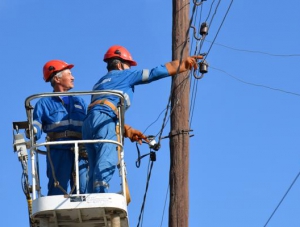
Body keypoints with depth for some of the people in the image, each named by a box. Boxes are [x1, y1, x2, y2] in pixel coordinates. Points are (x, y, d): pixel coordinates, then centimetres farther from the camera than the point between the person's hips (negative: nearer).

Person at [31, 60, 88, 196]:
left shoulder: (79, 102, 25)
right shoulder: (45, 103, 12)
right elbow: (36, 127, 0)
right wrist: (33, 131, -23)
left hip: (81, 154, 4)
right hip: (58, 152, -4)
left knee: (83, 192, -3)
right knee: (57, 193, -8)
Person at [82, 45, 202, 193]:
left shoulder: (100, 83, 36)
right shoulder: (124, 75, 17)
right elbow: (156, 73, 17)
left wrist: (128, 131, 25)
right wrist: (184, 64, 24)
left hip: (88, 122, 8)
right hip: (103, 120, -8)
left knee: (95, 168, 4)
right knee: (107, 161, -21)